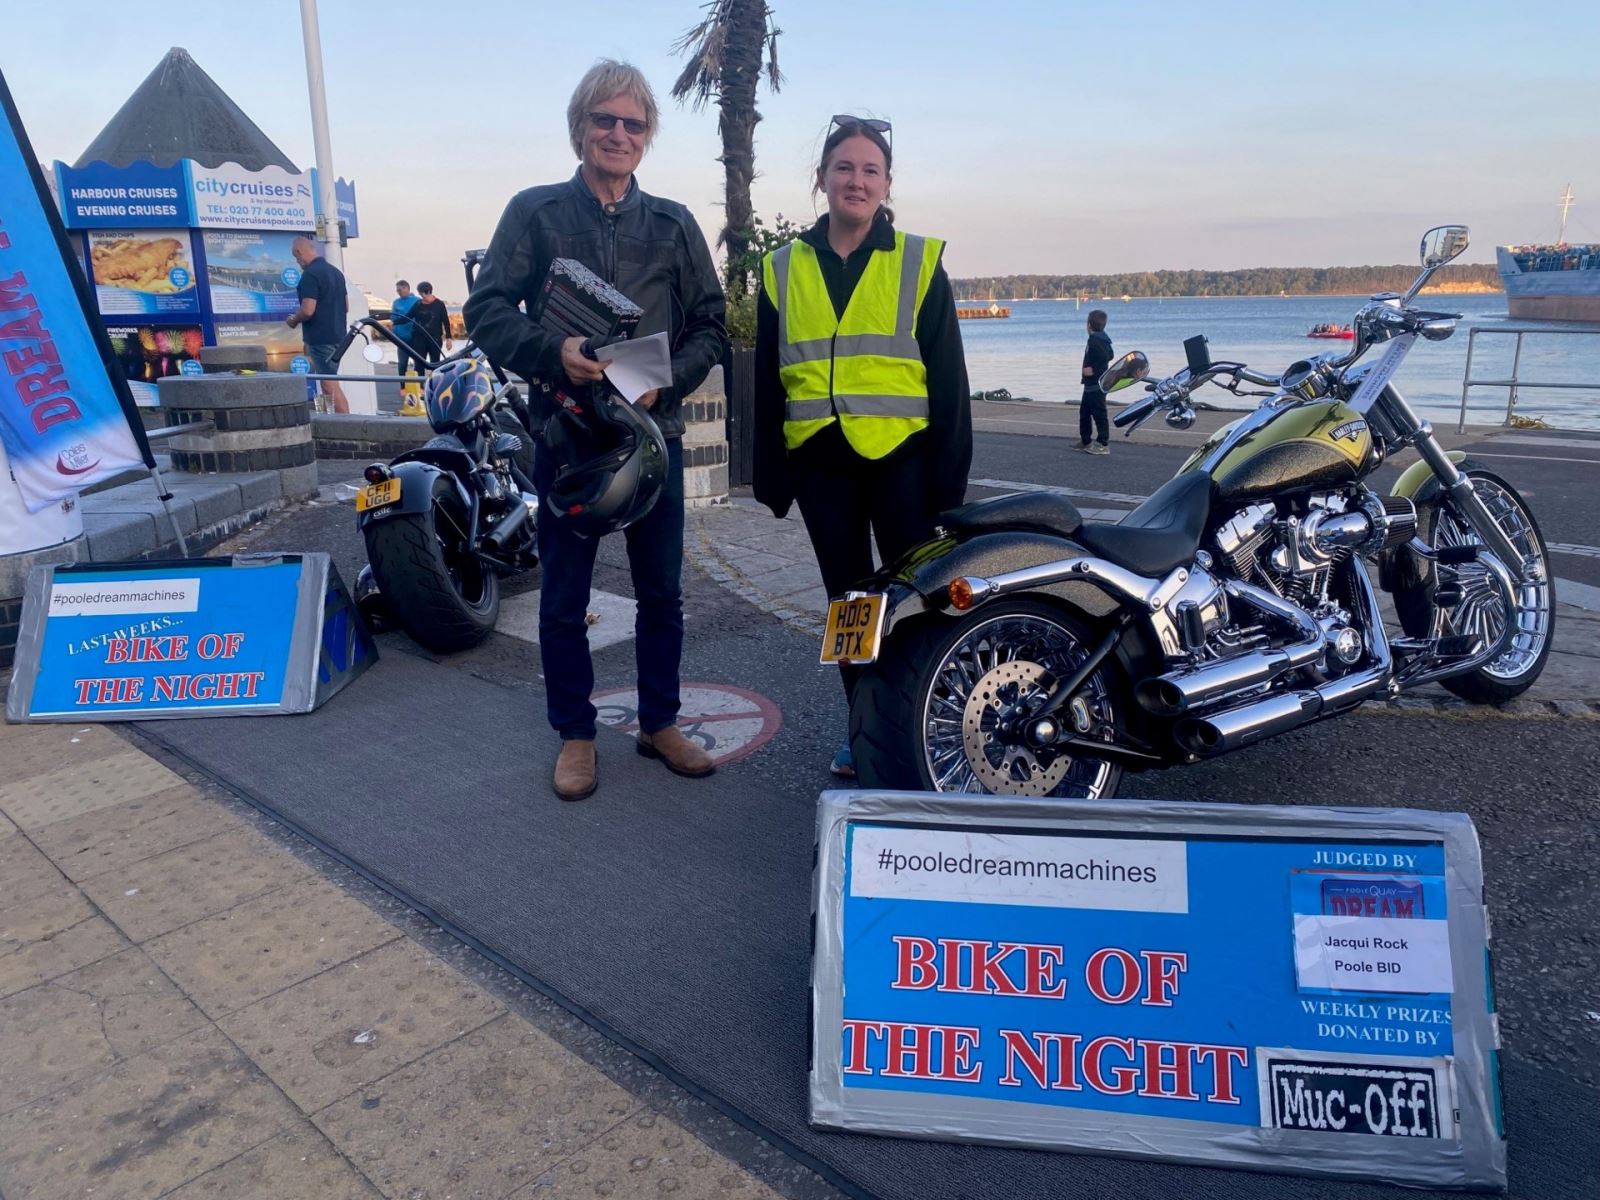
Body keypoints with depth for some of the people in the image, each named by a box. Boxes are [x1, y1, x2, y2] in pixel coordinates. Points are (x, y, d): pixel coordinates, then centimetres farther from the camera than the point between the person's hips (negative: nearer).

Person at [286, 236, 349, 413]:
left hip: (320, 337, -9)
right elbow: (346, 306, 19)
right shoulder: (336, 272, 13)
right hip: (337, 335, 9)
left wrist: (294, 321, -3)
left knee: (330, 385, -7)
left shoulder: (310, 274, -14)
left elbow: (308, 310, -21)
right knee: (330, 383, 14)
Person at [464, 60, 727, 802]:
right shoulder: (535, 212, 4)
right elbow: (485, 309, -2)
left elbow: (710, 324, 8)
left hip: (654, 430, 2)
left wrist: (664, 381, -10)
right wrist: (552, 352, -21)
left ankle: (659, 723, 26)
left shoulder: (673, 224, 10)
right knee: (564, 599, 5)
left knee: (661, 593, 10)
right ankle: (575, 734, 21)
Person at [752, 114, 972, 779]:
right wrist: (770, 474, 6)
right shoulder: (784, 268, 9)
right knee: (847, 600, 12)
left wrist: (950, 473, -7)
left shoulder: (918, 261, 2)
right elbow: (767, 380, 10)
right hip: (821, 463, 3)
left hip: (902, 456, -3)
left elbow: (948, 376, -1)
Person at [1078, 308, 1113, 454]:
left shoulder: (1096, 341, -19)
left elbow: (1107, 357, -28)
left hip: (1096, 385, -11)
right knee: (1084, 411, 19)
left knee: (1099, 413, -6)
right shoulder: (1099, 338, 11)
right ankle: (1085, 441, 28)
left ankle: (1103, 445, -2)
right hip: (1091, 384, 11)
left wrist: (1093, 370, -19)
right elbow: (1109, 356, 15)